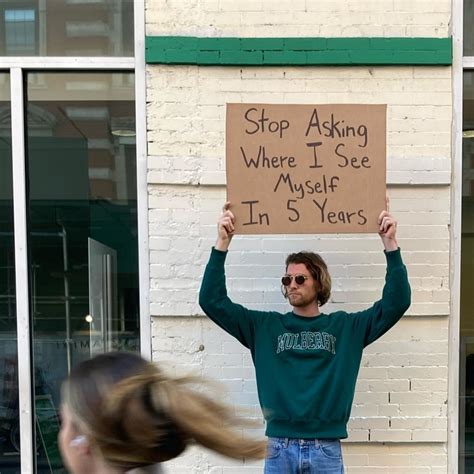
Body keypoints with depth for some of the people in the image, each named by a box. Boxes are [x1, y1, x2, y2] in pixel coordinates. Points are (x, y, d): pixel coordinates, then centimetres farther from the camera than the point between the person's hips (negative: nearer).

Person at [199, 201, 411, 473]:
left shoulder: (345, 327, 6)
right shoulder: (265, 326, 6)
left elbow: (396, 302, -1)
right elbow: (212, 301, 1)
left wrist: (390, 244, -9)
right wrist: (222, 244, -8)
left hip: (326, 450, 0)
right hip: (280, 448, 1)